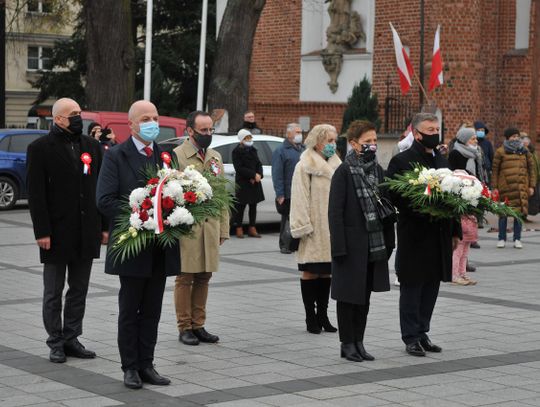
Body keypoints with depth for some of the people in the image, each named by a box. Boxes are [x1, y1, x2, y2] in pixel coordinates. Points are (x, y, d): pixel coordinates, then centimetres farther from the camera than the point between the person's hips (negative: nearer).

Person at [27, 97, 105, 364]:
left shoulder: (91, 146, 9)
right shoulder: (40, 148, -6)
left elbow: (101, 189, 11)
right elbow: (35, 194, -9)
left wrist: (104, 226, 5)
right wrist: (42, 231, -15)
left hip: (86, 232, 5)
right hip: (57, 233, -5)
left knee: (79, 290, 10)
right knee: (54, 292, 5)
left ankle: (71, 339, 19)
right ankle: (56, 343, 14)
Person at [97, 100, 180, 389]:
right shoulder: (115, 156, -4)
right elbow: (105, 200, -11)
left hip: (161, 248, 4)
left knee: (152, 311, 9)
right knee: (129, 310, 5)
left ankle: (146, 365, 17)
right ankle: (130, 367, 12)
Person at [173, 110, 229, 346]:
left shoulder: (215, 157, 15)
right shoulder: (176, 156, -5)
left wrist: (223, 228, 13)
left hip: (210, 227, 6)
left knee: (203, 278, 9)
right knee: (185, 278, 1)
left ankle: (198, 325, 17)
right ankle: (185, 327, 8)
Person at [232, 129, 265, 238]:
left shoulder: (253, 150, 14)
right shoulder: (236, 151, -6)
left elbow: (259, 164, 12)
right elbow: (239, 168, -14)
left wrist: (258, 175, -9)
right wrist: (254, 175, -18)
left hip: (254, 182, 6)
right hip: (242, 183, -6)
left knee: (253, 206, 8)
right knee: (241, 206, -2)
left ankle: (252, 228, 14)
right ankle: (239, 229, 4)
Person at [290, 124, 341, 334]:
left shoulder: (335, 165, 13)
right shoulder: (304, 167, -6)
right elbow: (300, 200, -10)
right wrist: (303, 228, -15)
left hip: (332, 230, 6)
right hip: (314, 230, -6)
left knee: (326, 272, 9)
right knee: (310, 272, 0)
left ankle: (322, 315, 16)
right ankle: (311, 317, 5)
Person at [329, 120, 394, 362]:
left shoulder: (377, 170, 10)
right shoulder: (344, 172, -9)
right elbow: (335, 211, -12)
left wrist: (388, 242, 10)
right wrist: (339, 246, -17)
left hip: (374, 243, 6)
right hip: (352, 242, -6)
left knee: (365, 294, 11)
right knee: (349, 293, 2)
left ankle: (359, 342, 20)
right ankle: (347, 344, 10)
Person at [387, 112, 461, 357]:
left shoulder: (442, 161, 15)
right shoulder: (401, 161, -6)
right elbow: (393, 196, -12)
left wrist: (455, 231, 13)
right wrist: (420, 209, -22)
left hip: (439, 235, 7)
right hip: (414, 236, -6)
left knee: (431, 287, 11)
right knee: (412, 288, 1)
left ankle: (421, 333, 21)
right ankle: (411, 337, 9)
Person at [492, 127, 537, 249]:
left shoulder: (524, 151, 10)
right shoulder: (500, 152, 3)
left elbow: (531, 168, 13)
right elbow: (495, 170, 3)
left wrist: (531, 186, 7)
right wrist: (494, 187, -1)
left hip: (521, 187, 2)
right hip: (505, 187, -2)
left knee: (519, 212, 3)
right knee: (503, 213, 3)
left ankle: (517, 239, 12)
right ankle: (502, 239, 13)